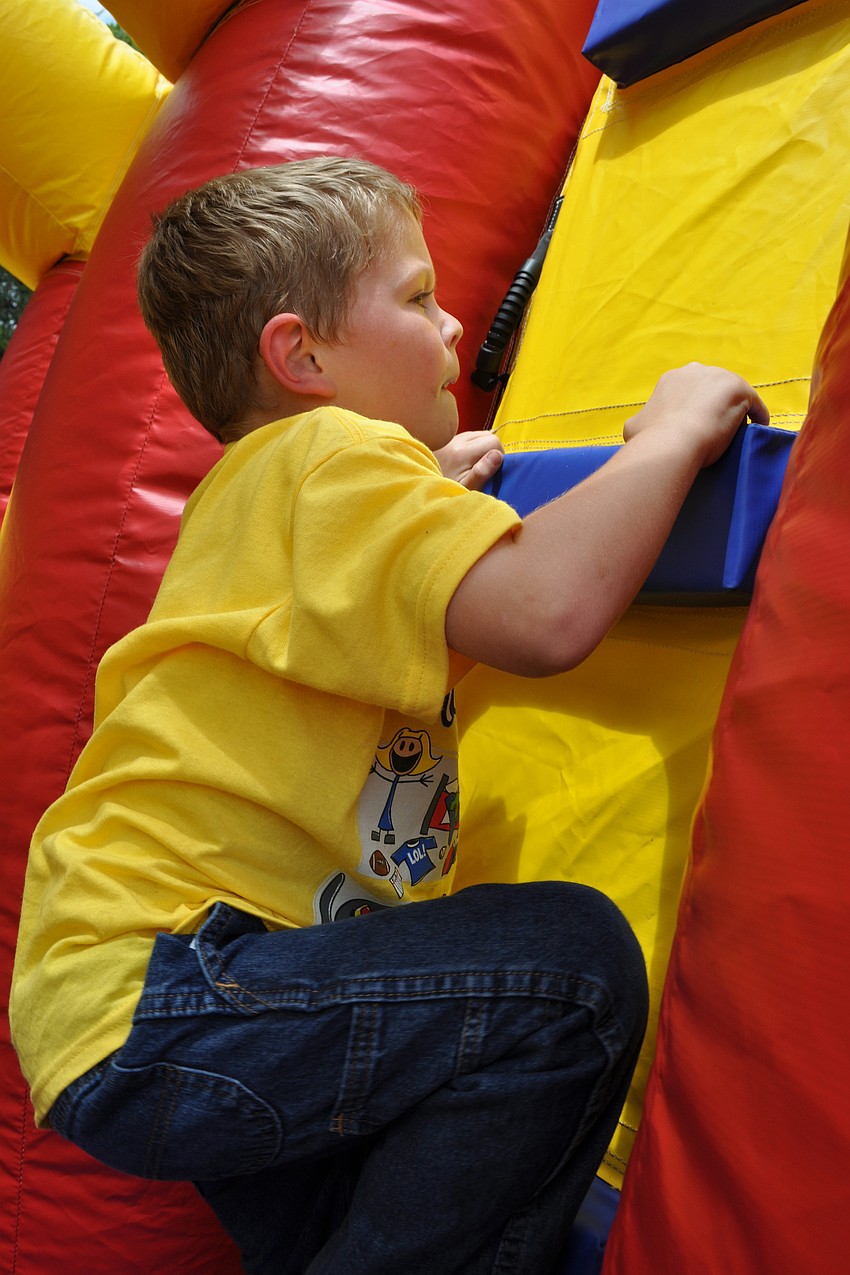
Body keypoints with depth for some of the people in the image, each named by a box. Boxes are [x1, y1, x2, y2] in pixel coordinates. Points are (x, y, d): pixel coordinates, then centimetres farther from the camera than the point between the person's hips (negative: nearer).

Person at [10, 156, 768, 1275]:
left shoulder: (264, 487, 19)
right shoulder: (336, 457, -14)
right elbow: (547, 615, -30)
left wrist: (434, 495, 22)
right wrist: (668, 435, -13)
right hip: (143, 1006, -11)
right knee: (573, 961, -24)